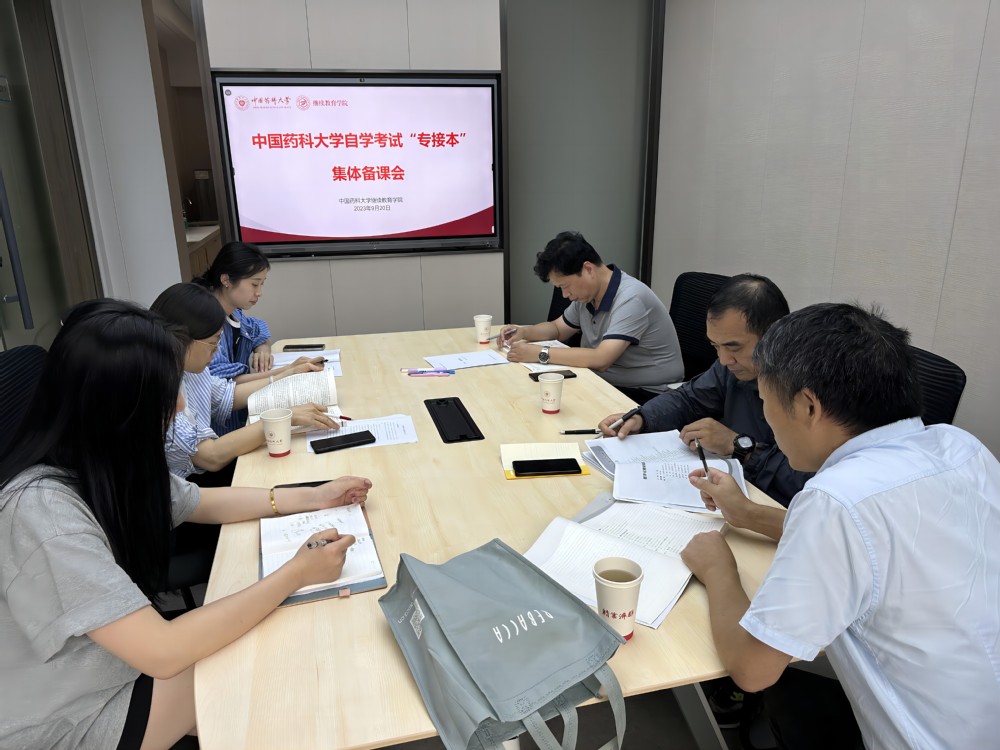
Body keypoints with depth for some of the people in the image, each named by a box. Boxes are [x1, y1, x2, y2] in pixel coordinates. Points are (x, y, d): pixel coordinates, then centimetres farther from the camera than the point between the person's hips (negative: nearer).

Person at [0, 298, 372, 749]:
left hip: (114, 660, 7)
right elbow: (162, 652, -34)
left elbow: (201, 503, 8)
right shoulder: (40, 509, -35)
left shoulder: (104, 464, -9)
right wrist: (297, 573, -28)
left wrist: (312, 498, 0)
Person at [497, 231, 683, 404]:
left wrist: (540, 353, -27)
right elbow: (558, 329, 19)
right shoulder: (586, 294, 3)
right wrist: (524, 331, 0)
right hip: (608, 384, 7)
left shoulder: (631, 298, -23)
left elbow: (601, 359, -31)